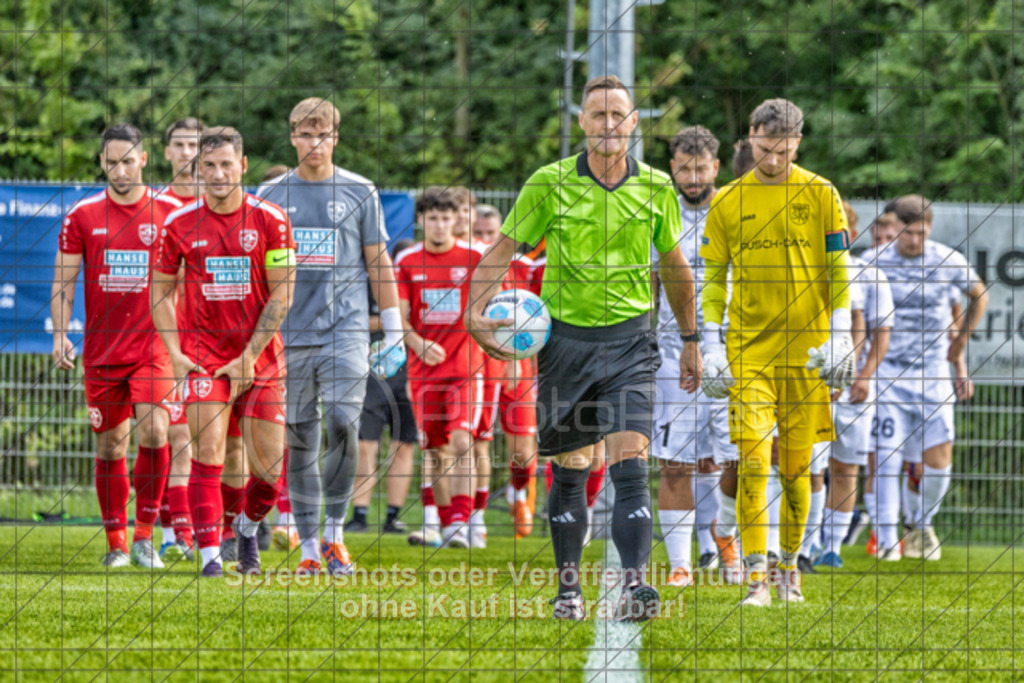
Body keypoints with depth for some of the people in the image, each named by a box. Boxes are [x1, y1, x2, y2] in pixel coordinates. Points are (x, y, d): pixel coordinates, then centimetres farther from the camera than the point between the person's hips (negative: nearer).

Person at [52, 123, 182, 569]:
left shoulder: (170, 212, 1)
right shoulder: (82, 215, 3)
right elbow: (63, 282, 6)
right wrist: (60, 335, -6)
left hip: (153, 346, -1)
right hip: (101, 350, 1)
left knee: (153, 432, -17)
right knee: (110, 446, 6)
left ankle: (144, 533, -5)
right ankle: (116, 543, 16)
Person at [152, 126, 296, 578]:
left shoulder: (270, 220, -6)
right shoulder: (180, 224, -1)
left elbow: (282, 294, -5)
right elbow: (160, 290, 9)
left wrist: (249, 358, -11)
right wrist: (175, 354, -3)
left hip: (260, 357, 0)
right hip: (202, 350, 0)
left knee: (269, 469, 0)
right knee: (209, 451, -15)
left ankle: (247, 527, 31)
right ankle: (210, 556, -12)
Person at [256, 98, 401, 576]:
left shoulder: (359, 193, 7)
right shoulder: (272, 196, 8)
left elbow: (378, 263, 11)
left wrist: (393, 330, 8)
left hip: (346, 330, -1)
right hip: (290, 335, 1)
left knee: (342, 424, -16)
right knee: (299, 440, 2)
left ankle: (335, 532, -3)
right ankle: (308, 546, 9)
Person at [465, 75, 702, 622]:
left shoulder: (656, 188, 2)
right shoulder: (550, 185, -4)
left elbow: (674, 266, 16)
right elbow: (503, 250, -1)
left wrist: (690, 340, 21)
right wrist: (475, 311, -17)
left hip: (629, 341, 0)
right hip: (565, 337, 0)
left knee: (630, 463, -15)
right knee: (569, 471, 7)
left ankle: (633, 585, -24)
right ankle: (568, 586, 20)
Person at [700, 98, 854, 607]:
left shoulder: (820, 195, 2)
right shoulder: (727, 202, 5)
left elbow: (839, 272, 3)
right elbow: (713, 278, 8)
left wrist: (840, 336, -6)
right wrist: (711, 347, 0)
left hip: (805, 352, 0)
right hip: (747, 351, 0)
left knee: (796, 468, 5)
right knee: (753, 460, -12)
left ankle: (789, 566, 22)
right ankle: (757, 576, -14)